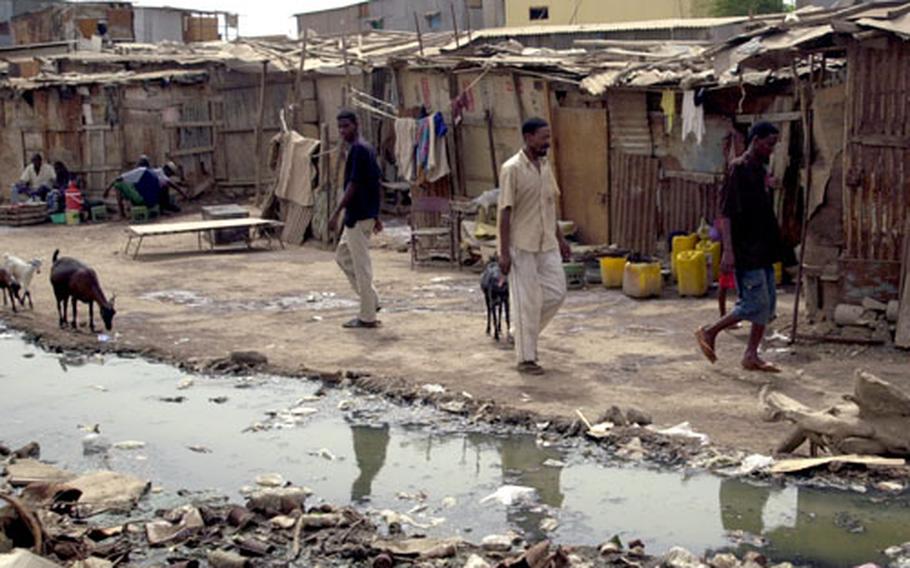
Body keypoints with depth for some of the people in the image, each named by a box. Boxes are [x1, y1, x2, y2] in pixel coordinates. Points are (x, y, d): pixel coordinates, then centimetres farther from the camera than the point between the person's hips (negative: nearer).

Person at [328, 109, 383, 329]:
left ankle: (367, 317, 2)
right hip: (366, 214, 10)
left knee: (361, 264, -4)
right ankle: (372, 300, 18)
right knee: (343, 256, 19)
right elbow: (377, 183, 17)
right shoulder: (368, 149, 15)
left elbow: (353, 185, -20)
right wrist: (376, 215, 21)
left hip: (357, 216, -10)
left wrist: (336, 213, -19)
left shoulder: (357, 150, -15)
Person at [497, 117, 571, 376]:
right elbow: (505, 211, -14)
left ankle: (525, 332, 27)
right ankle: (526, 358, 10)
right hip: (522, 246, -7)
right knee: (527, 302, -1)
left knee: (557, 292, 6)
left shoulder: (545, 165, 9)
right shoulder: (512, 169, -13)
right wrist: (504, 252, -16)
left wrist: (559, 238, 16)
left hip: (547, 244, 7)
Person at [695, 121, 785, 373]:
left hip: (763, 251, 9)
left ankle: (751, 356, 14)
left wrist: (774, 246, 22)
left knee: (768, 304, 8)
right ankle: (709, 333, 7)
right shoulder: (739, 169, -13)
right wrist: (728, 251, -24)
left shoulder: (761, 170, 15)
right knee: (755, 304, -9)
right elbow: (726, 213, -18)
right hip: (746, 251, -9)